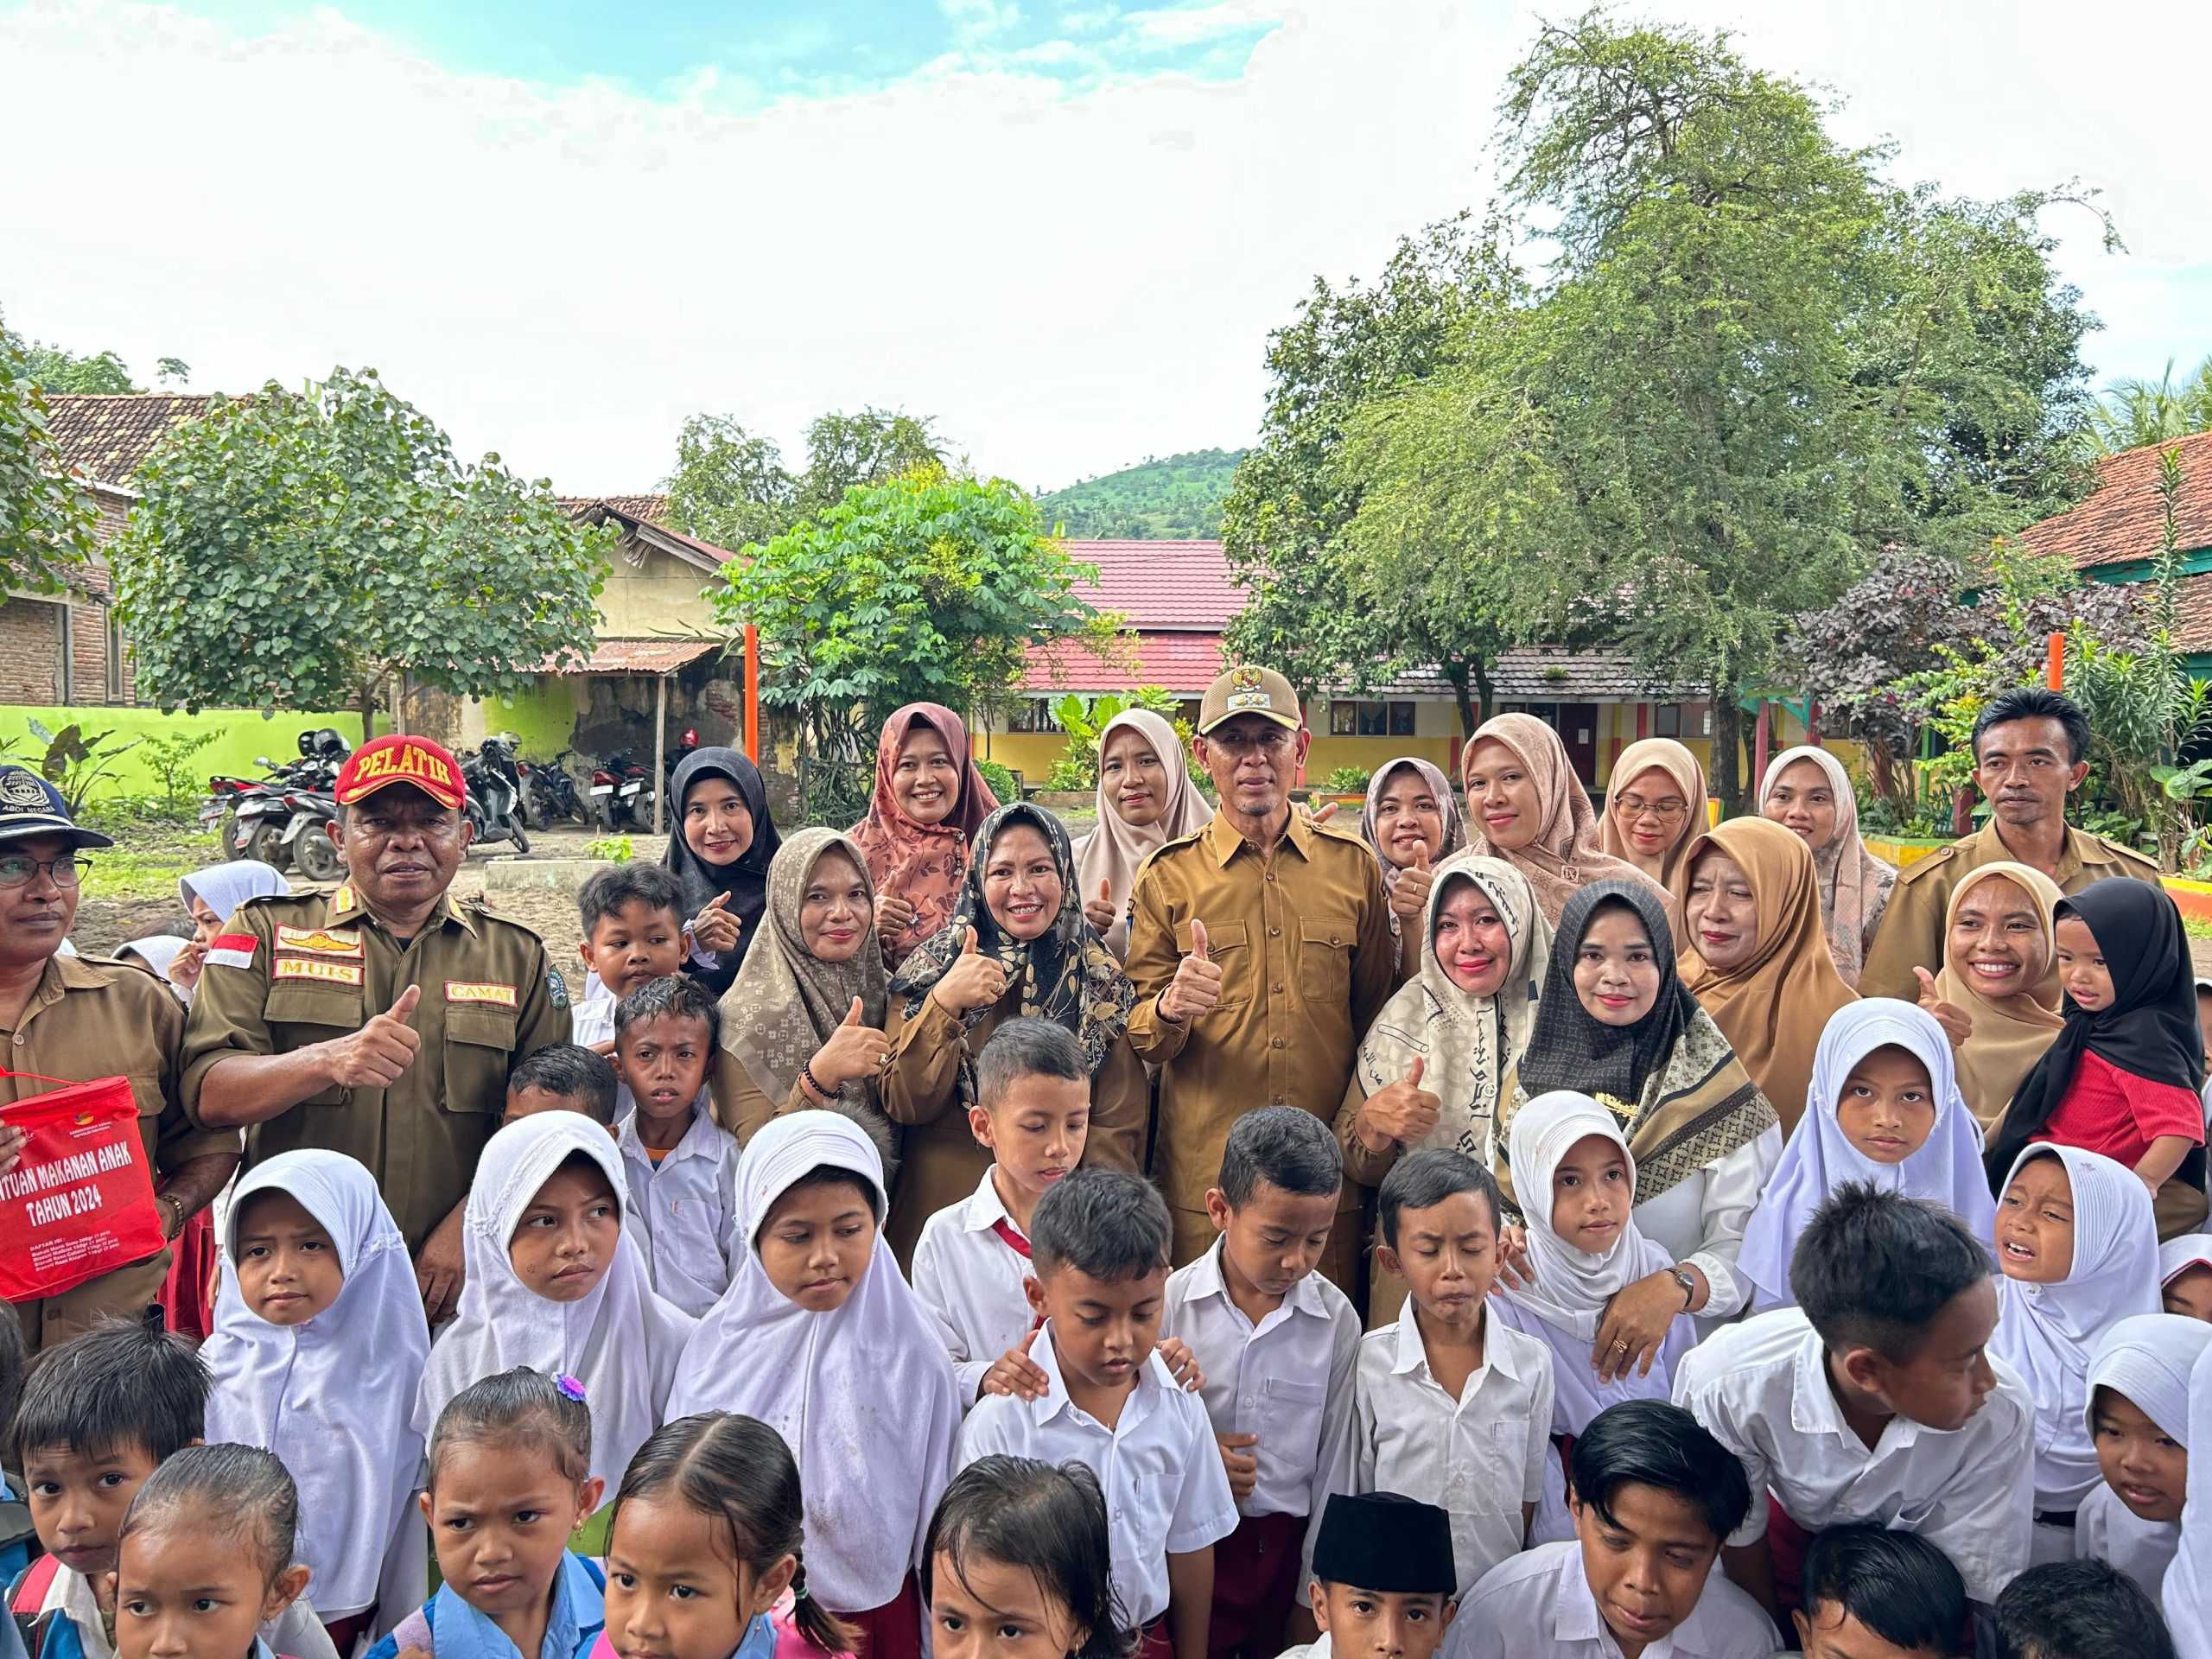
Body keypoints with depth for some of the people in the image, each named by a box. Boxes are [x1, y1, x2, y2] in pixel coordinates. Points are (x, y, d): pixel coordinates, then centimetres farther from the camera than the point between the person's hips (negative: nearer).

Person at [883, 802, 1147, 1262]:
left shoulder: (1101, 981, 1)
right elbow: (903, 1106, -6)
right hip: (942, 1216, 0)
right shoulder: (933, 967, 1)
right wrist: (944, 1004, -19)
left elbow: (1119, 1126, 1)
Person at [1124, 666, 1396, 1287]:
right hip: (1203, 1179, -1)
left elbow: (1378, 1014, 14)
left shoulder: (1353, 866, 6)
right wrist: (1170, 1009, -20)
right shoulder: (1168, 875, 1)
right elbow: (1139, 1036, 2)